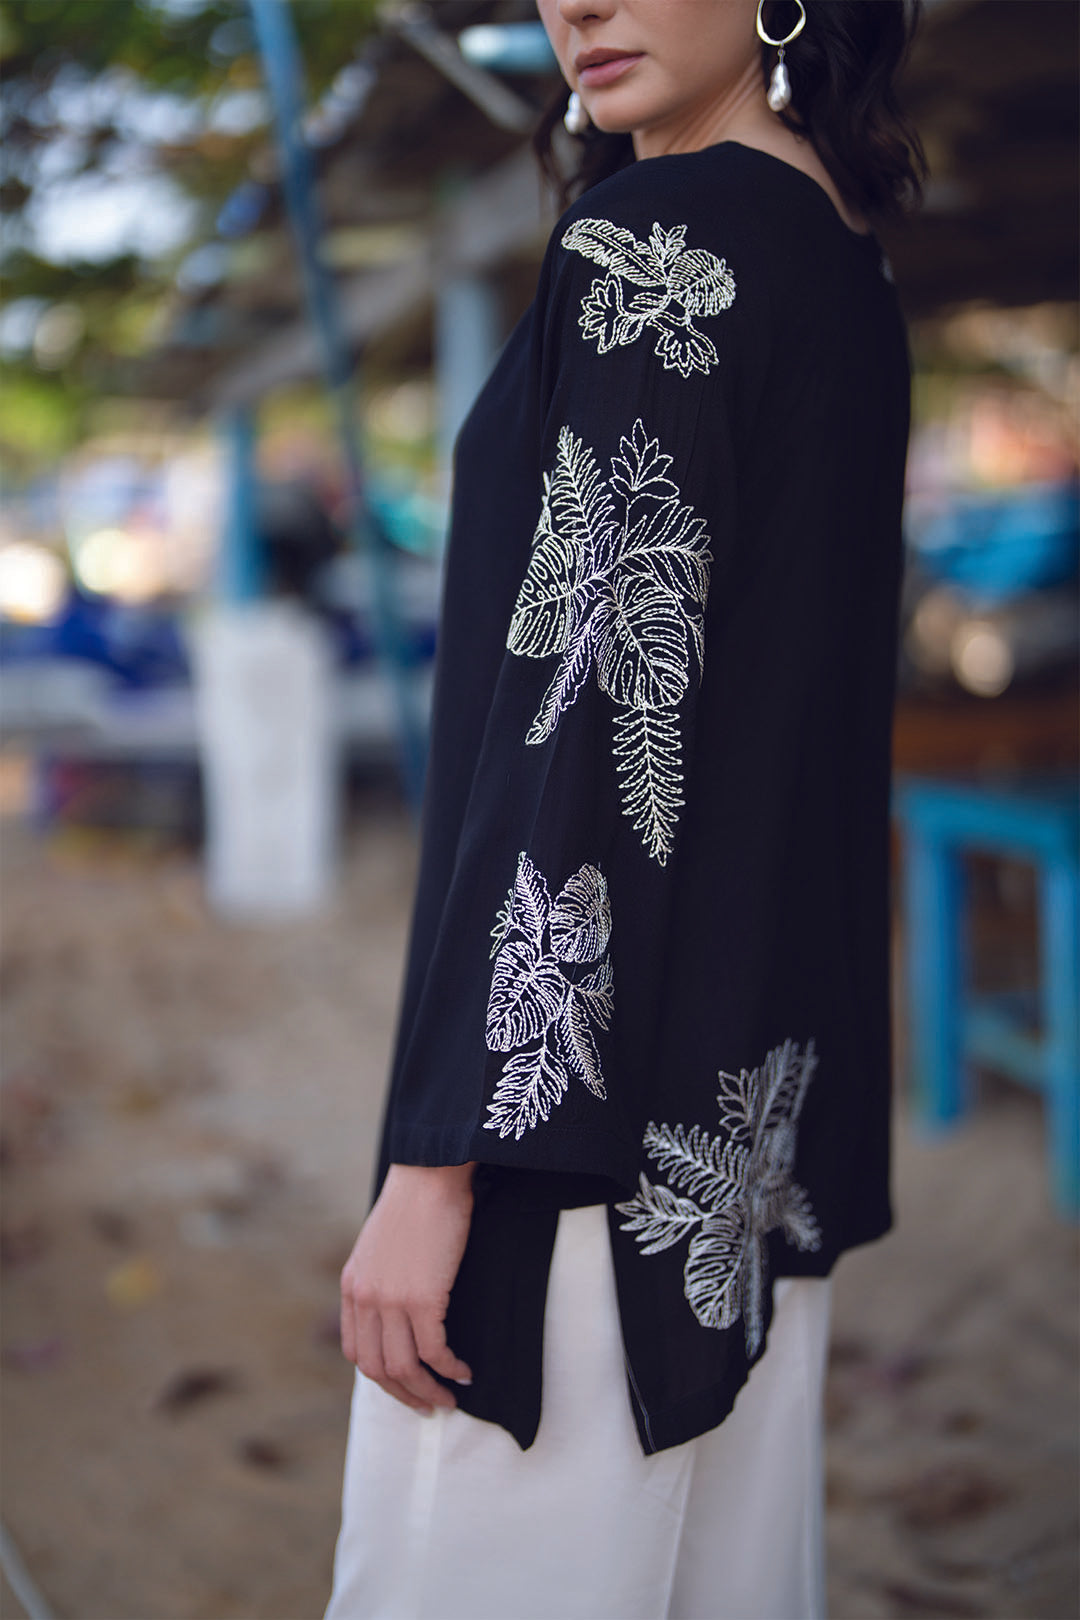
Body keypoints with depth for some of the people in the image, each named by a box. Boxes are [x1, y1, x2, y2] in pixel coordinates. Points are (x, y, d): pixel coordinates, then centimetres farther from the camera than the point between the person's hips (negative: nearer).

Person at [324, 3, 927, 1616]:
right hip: (760, 1078, 9)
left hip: (588, 1060, -9)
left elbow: (593, 706, -21)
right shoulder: (847, 269, 13)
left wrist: (438, 1150, -21)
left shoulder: (653, 238, -14)